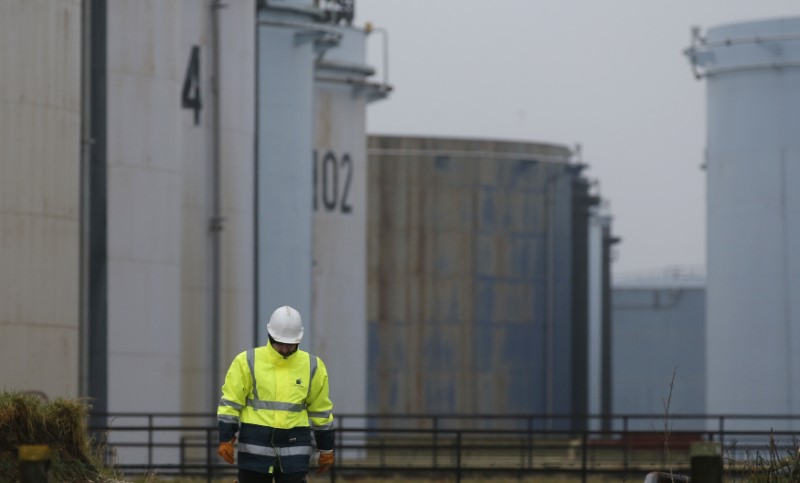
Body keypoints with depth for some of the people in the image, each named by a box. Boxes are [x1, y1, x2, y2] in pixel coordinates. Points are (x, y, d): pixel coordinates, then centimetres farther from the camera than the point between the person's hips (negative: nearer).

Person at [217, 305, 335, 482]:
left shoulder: (311, 366, 5)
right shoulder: (247, 362, -2)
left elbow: (320, 410, 13)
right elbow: (230, 403, 0)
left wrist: (326, 449, 14)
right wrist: (225, 440, -6)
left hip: (294, 447, 1)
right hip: (255, 446, -1)